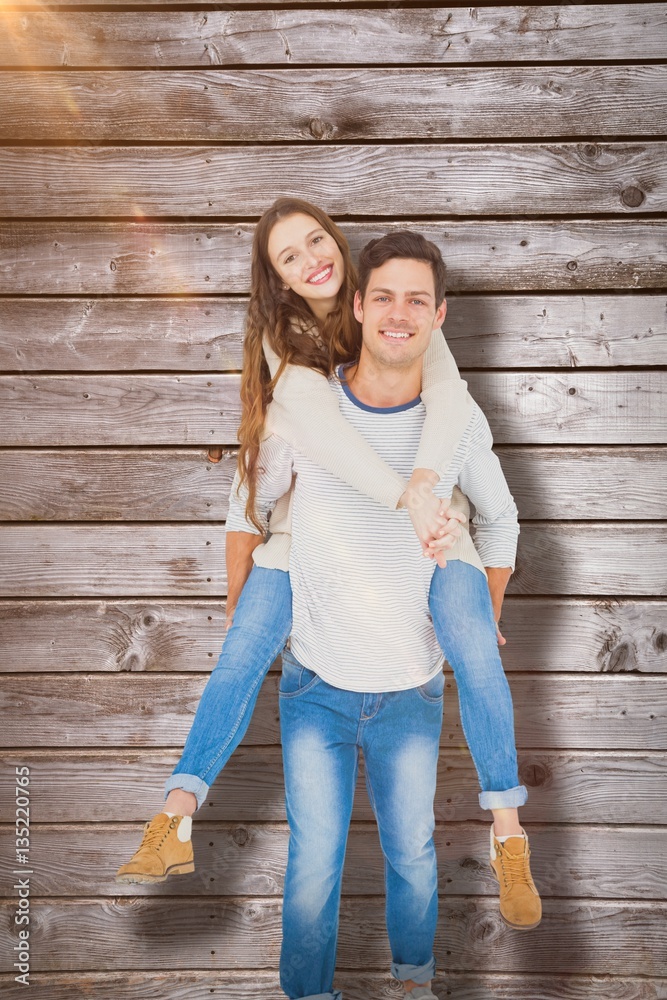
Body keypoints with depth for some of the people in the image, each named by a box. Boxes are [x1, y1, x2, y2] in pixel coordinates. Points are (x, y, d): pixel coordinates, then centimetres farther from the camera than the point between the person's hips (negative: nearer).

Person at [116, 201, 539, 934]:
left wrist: (425, 481, -41)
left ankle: (507, 829, -3)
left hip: (420, 499, 0)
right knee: (244, 650, -12)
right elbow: (317, 426, -28)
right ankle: (176, 819, -6)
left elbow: (448, 392, -23)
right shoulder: (283, 338, -9)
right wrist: (405, 498, -41)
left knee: (475, 651, -18)